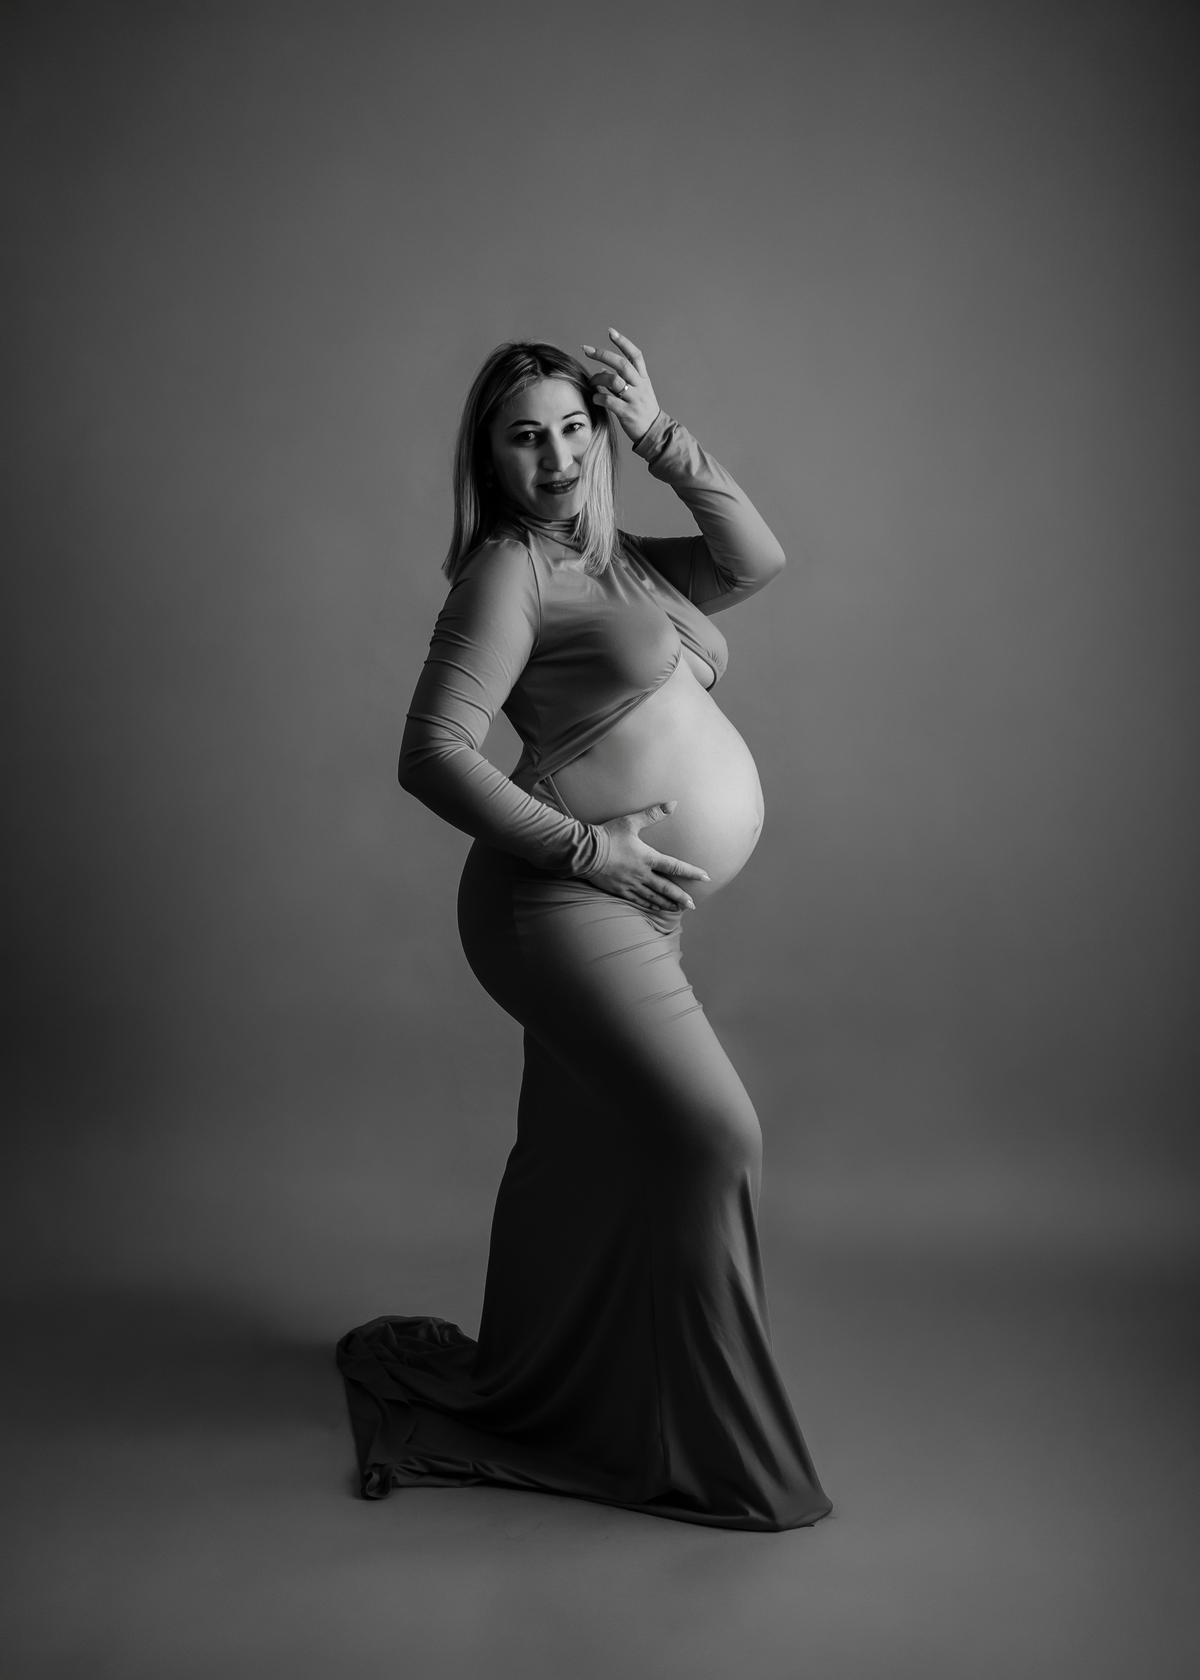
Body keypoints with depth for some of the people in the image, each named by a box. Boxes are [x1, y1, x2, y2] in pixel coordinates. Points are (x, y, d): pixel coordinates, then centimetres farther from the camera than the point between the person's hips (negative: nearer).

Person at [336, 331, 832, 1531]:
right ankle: (709, 1451, 3)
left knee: (580, 1151, 17)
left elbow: (757, 559, 8)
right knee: (710, 1135, -11)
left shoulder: (615, 561, 15)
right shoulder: (508, 573, -9)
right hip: (561, 902, -9)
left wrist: (660, 436, 3)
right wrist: (586, 847, -20)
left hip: (622, 907, 9)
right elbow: (431, 754, -17)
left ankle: (521, 1391, 35)